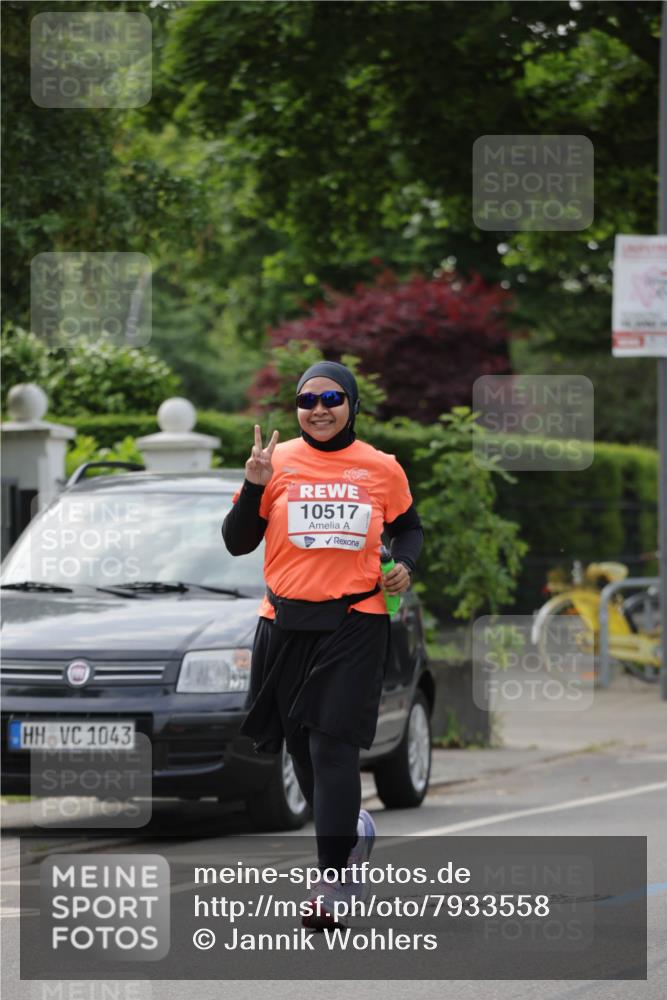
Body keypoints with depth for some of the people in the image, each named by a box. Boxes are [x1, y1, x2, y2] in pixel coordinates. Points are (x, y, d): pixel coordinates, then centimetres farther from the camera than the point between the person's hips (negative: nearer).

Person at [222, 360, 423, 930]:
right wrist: (255, 486, -13)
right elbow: (237, 542, 2)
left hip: (355, 623, -2)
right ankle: (352, 827, 40)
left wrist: (405, 564, -1)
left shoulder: (381, 469, 3)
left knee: (332, 744, -11)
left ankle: (332, 881, -9)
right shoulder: (278, 462, 2)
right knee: (303, 746, 11)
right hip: (286, 624, 2)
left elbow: (408, 526, 20)